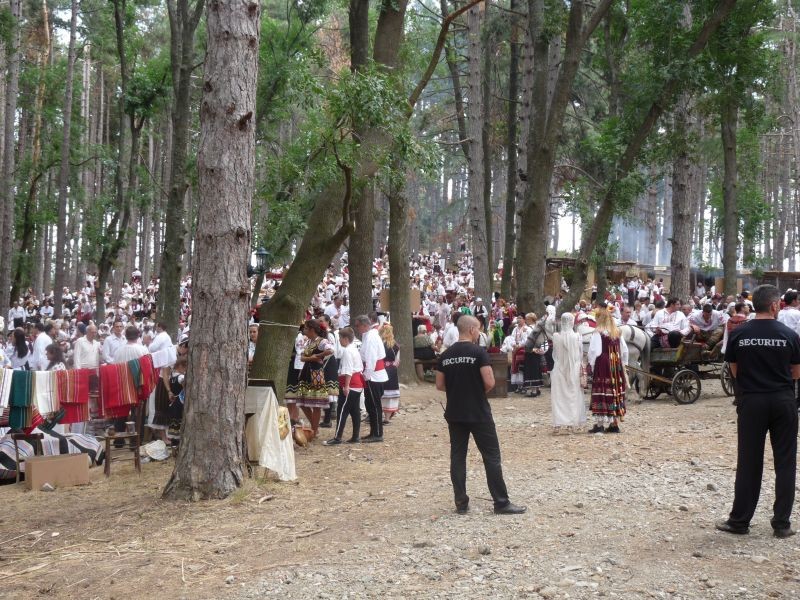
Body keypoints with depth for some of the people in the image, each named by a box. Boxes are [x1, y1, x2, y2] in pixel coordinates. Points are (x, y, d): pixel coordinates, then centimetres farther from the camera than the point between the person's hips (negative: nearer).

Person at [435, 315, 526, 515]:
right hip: (478, 413, -5)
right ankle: (501, 503, 4)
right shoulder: (478, 352, -11)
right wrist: (480, 390, 3)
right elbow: (489, 382, -17)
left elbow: (439, 385, 6)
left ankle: (461, 504, 11)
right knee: (491, 457, 2)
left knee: (457, 457, 10)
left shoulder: (445, 355, 5)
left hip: (454, 414, 5)